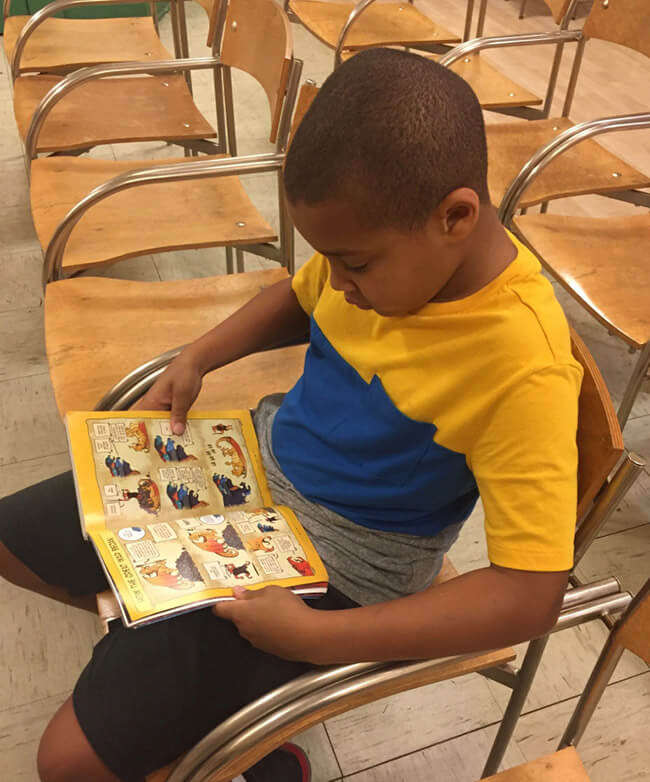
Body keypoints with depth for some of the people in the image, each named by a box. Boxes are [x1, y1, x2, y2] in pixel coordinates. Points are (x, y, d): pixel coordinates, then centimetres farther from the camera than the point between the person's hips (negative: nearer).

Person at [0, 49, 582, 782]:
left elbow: (529, 595, -29)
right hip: (256, 458, 7)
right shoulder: (388, 250, -11)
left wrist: (314, 637, -28)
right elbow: (296, 298, 11)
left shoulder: (523, 370, -31)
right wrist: (197, 358, -3)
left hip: (335, 573, -6)